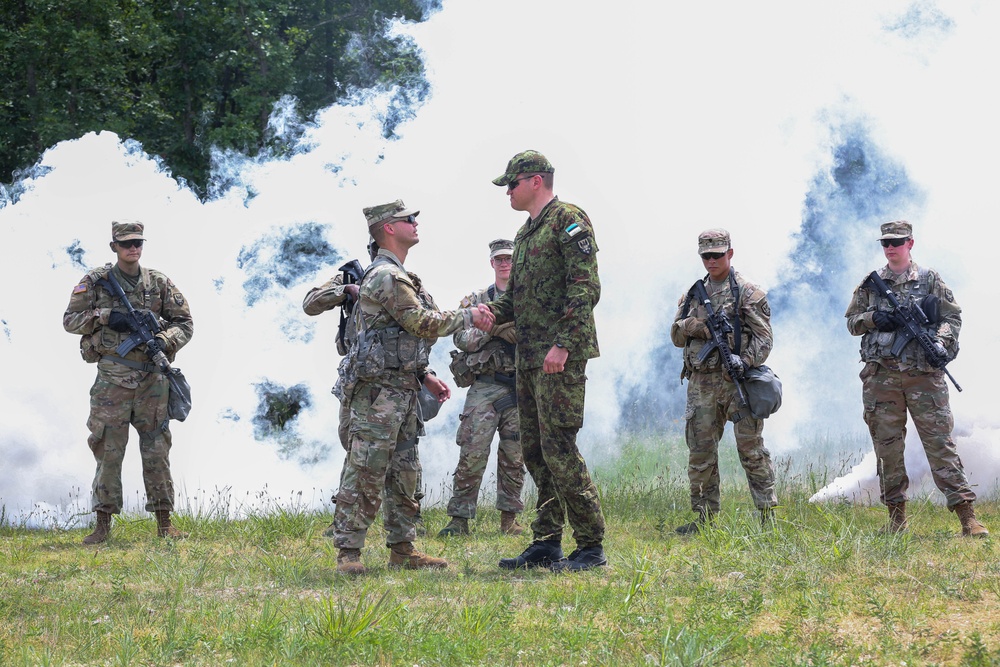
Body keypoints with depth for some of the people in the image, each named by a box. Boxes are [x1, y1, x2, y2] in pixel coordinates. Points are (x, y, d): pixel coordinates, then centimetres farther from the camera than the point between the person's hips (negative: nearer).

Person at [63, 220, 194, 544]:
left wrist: (164, 341, -10)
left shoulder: (159, 282, 7)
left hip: (152, 379, 1)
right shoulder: (96, 281, 4)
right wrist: (104, 317, -12)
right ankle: (103, 523, 4)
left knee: (157, 449, 1)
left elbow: (185, 323, 10)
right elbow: (70, 320, 4)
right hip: (112, 378, -1)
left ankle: (164, 522, 5)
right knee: (108, 450, -2)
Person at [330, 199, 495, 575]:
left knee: (404, 473, 12)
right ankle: (348, 554, -9)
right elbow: (424, 323, -18)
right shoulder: (386, 276, -14)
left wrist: (424, 376, 21)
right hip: (378, 390, -11)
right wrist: (469, 317, -7)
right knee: (365, 473, -10)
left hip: (401, 390, 11)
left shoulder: (397, 276, 21)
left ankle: (402, 550, 16)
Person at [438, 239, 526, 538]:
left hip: (521, 387, 1)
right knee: (472, 453, -7)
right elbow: (462, 339, 1)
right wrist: (490, 327, -14)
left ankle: (509, 518, 12)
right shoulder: (476, 300, 10)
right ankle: (459, 518, -3)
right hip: (485, 386, -1)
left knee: (514, 456, 4)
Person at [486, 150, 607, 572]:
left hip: (560, 355, -10)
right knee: (534, 449, 10)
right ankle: (546, 544, 15)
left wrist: (563, 344, -23)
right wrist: (489, 313, 4)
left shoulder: (568, 220, -8)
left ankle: (591, 547, -8)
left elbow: (585, 288, -17)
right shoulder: (526, 233, 20)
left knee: (559, 447, -12)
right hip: (529, 356, 10)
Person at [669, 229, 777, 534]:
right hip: (701, 383, 5)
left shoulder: (748, 293, 2)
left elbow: (763, 337, -4)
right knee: (700, 452, 5)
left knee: (751, 449, -6)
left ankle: (768, 514, -4)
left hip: (737, 380, -5)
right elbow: (676, 334, 13)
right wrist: (702, 324, -8)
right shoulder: (693, 294, 18)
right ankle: (705, 517, 12)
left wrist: (745, 360, -22)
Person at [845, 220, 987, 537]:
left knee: (939, 441, -7)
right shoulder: (870, 284, 13)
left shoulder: (929, 280, 7)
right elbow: (851, 322, 16)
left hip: (923, 375, -3)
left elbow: (952, 317, 6)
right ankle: (896, 516, 13)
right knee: (887, 445, 4)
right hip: (880, 376, 3)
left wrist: (941, 342, -13)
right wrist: (874, 318, -5)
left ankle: (966, 515, -10)